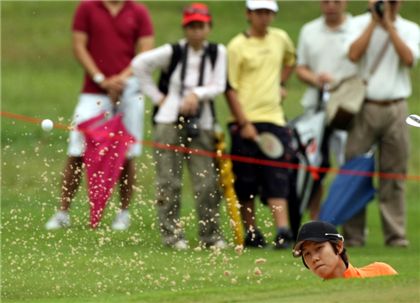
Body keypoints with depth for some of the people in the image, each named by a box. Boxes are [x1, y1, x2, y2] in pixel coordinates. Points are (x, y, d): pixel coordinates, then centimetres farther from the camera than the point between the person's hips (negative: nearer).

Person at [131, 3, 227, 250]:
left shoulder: (217, 53, 3)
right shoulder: (173, 52, -2)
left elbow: (219, 86, 0)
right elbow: (140, 64, 3)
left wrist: (197, 94, -18)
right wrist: (156, 96, 0)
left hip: (202, 124, 1)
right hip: (170, 122, -1)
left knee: (208, 183, -2)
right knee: (169, 182, -1)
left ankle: (211, 234, 8)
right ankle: (172, 234, 6)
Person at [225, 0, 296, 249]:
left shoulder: (281, 38, 10)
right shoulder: (237, 46, -6)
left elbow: (290, 60, 34)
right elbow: (230, 88, -8)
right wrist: (244, 123, -15)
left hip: (274, 118, 4)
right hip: (247, 121, -4)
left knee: (277, 180, -5)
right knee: (245, 182, 2)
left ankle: (283, 231, -13)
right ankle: (252, 233, 11)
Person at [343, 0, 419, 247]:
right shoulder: (361, 24, 7)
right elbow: (354, 54, -10)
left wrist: (389, 25, -8)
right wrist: (374, 21, -7)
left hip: (396, 109, 1)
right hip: (364, 108, -1)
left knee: (395, 174, 1)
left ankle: (396, 235, 5)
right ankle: (353, 235, 1)